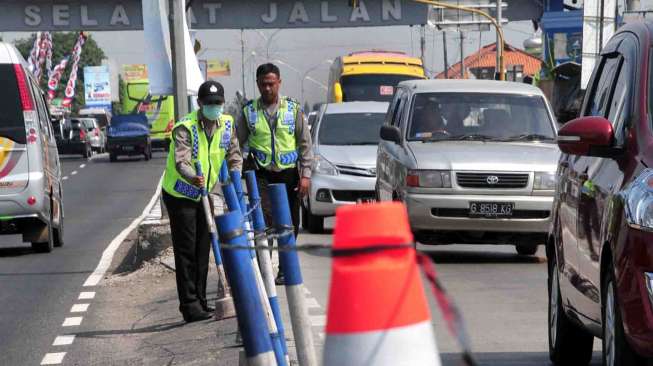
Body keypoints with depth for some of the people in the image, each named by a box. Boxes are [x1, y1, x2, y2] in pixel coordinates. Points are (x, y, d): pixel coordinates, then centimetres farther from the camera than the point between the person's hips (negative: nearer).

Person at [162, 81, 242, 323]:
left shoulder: (227, 124, -3)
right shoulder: (185, 128, -23)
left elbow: (234, 156, 7)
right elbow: (181, 161, -37)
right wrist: (193, 178, -57)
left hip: (206, 194, 6)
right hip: (180, 195, -6)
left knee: (203, 249, 10)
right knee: (186, 251, -7)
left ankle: (200, 302, 18)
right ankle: (189, 305, -6)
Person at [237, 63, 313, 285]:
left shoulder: (293, 109, 3)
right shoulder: (249, 112, 3)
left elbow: (305, 144, 3)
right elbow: (237, 144, 7)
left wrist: (305, 175, -5)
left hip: (289, 175, 1)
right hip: (262, 175, -1)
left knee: (290, 225, 8)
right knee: (263, 221, -14)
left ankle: (285, 270, 21)